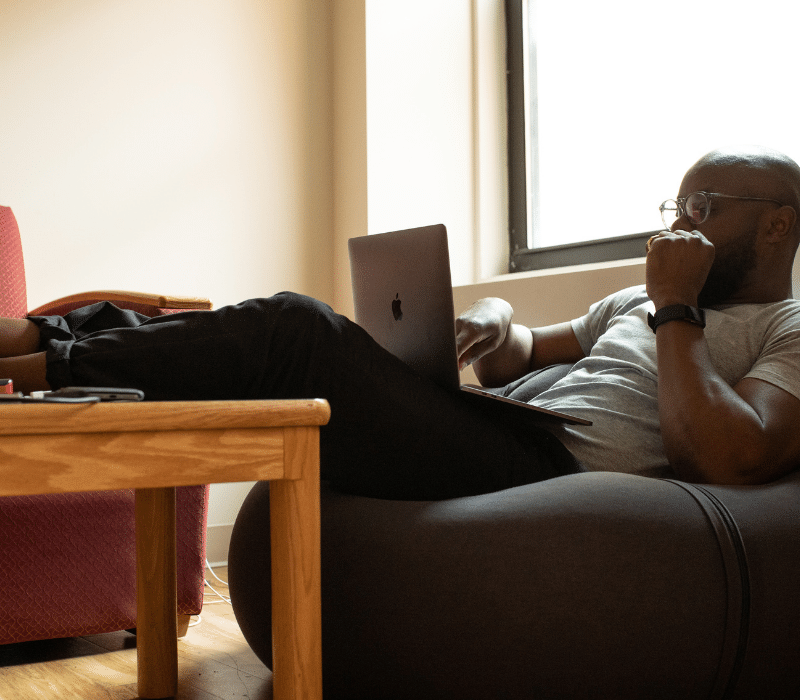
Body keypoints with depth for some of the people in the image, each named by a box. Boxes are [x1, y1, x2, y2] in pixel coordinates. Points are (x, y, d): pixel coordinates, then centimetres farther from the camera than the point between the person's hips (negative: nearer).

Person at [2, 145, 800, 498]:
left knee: (291, 328, -19)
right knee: (286, 330, -3)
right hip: (495, 422, 8)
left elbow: (732, 458, -16)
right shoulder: (638, 300, 28)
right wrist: (495, 323, 3)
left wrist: (675, 312, -8)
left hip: (545, 472, -8)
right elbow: (527, 349, 28)